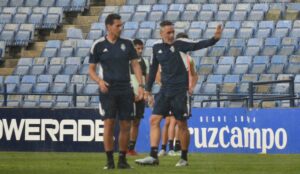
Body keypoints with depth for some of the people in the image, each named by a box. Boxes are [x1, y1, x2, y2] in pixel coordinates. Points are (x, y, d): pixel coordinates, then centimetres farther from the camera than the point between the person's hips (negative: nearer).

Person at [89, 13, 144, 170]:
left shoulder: (127, 44, 7)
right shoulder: (98, 45, 1)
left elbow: (135, 65, 8)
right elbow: (91, 69, 5)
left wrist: (140, 85, -3)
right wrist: (99, 81, -14)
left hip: (125, 90, 3)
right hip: (108, 90, -2)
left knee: (125, 125, 2)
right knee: (109, 123, -10)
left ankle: (122, 159, 12)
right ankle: (110, 160, -4)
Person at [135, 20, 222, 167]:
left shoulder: (179, 44, -7)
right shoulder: (157, 48, 6)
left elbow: (198, 45, -17)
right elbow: (153, 69, 17)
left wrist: (214, 39, -33)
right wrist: (148, 89, 19)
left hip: (180, 91, -4)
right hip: (165, 91, 4)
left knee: (182, 124, 2)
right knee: (154, 120, -5)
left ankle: (184, 158, 13)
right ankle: (153, 156, -7)